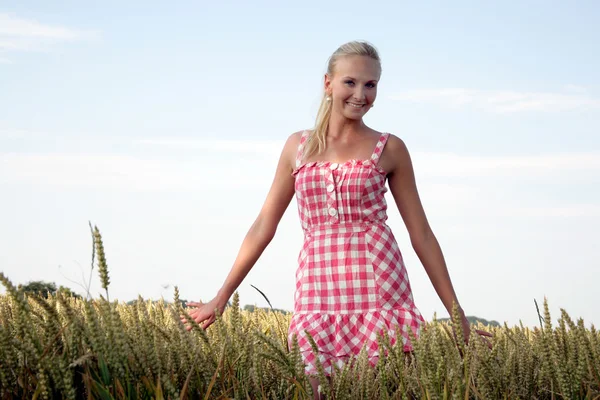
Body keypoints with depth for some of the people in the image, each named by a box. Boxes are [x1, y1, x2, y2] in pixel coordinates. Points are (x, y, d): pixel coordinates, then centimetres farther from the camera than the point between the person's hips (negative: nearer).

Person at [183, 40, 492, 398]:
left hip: (379, 291, -2)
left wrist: (457, 314, 6)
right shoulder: (298, 146, 13)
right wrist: (221, 298, 15)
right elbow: (264, 225, 16)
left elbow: (421, 233, 8)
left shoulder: (390, 149, 6)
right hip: (318, 294, 2)